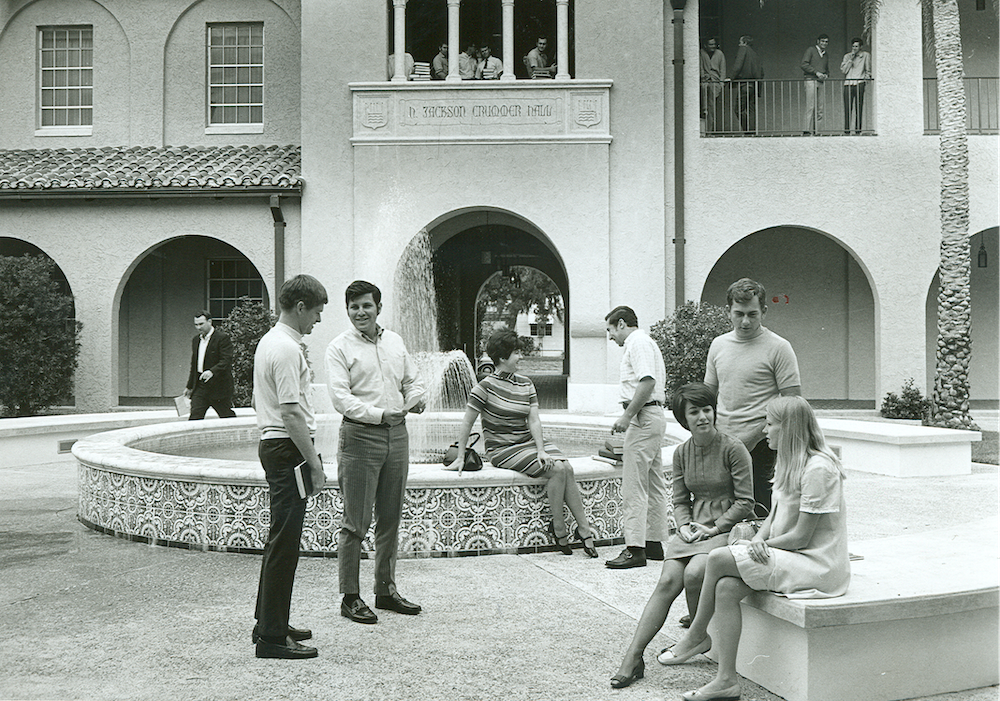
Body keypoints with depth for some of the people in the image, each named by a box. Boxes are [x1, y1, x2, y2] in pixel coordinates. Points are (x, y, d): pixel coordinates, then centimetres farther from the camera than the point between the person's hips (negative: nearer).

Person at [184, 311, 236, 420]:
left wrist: (212, 371, -34)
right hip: (200, 387, 6)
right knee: (194, 416, -5)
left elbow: (226, 361, -18)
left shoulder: (222, 337, -8)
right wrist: (189, 386, 23)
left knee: (228, 418, 2)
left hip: (219, 386, -6)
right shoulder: (195, 340, 16)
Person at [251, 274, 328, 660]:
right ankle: (271, 636, -1)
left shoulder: (269, 341, 15)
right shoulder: (287, 350, -18)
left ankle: (269, 622, 27)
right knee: (284, 543, -6)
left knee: (281, 540, 17)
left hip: (272, 443, 11)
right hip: (288, 450, -11)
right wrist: (315, 464, -19)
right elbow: (292, 413, -22)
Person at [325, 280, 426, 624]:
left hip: (397, 435, 6)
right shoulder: (339, 347, -3)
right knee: (355, 522, -3)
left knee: (390, 519, 13)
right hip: (360, 437, -6)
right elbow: (341, 397, -13)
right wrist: (379, 414, -21)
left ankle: (386, 589, 24)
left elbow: (412, 380, 22)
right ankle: (350, 597, 6)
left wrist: (415, 399, 1)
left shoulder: (395, 341, 14)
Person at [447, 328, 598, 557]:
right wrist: (461, 457, -4)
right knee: (556, 470, -24)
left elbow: (534, 421, 2)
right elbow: (467, 424, -4)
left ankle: (584, 528, -16)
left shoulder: (526, 385, 11)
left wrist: (541, 451, -12)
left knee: (567, 468, -20)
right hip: (503, 449, -6)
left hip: (529, 442, 6)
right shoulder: (486, 386, -7)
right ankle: (558, 529, -10)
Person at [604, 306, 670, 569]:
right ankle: (654, 543, 17)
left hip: (643, 417, -11)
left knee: (634, 485, -12)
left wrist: (627, 416, -20)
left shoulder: (638, 342, -9)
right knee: (654, 483, 12)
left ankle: (635, 549, -13)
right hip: (654, 415, 11)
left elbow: (648, 382, -22)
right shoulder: (647, 342, 23)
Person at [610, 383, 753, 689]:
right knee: (668, 580, -16)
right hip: (693, 528, 4)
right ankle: (633, 657, -20)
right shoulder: (682, 453, 9)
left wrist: (714, 527, -12)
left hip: (726, 528, -4)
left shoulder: (733, 449, -8)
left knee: (693, 573, -29)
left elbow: (745, 501, -8)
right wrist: (685, 525, -5)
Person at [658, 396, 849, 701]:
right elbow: (774, 516, 15)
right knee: (726, 588, -14)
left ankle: (696, 636, 4)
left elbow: (800, 536, -19)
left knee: (718, 559, -18)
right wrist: (757, 541, -5)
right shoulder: (791, 462, 14)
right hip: (790, 558, 9)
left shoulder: (818, 468, -18)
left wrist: (763, 544, -6)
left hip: (818, 567, -9)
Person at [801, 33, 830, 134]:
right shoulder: (810, 50, 4)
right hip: (810, 80, -6)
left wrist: (826, 75, 5)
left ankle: (816, 129, -2)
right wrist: (816, 72, -12)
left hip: (821, 82, 6)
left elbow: (827, 70, 30)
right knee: (811, 106, -14)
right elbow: (804, 64, -6)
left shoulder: (826, 56, 24)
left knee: (820, 108, -2)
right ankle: (807, 129, -16)